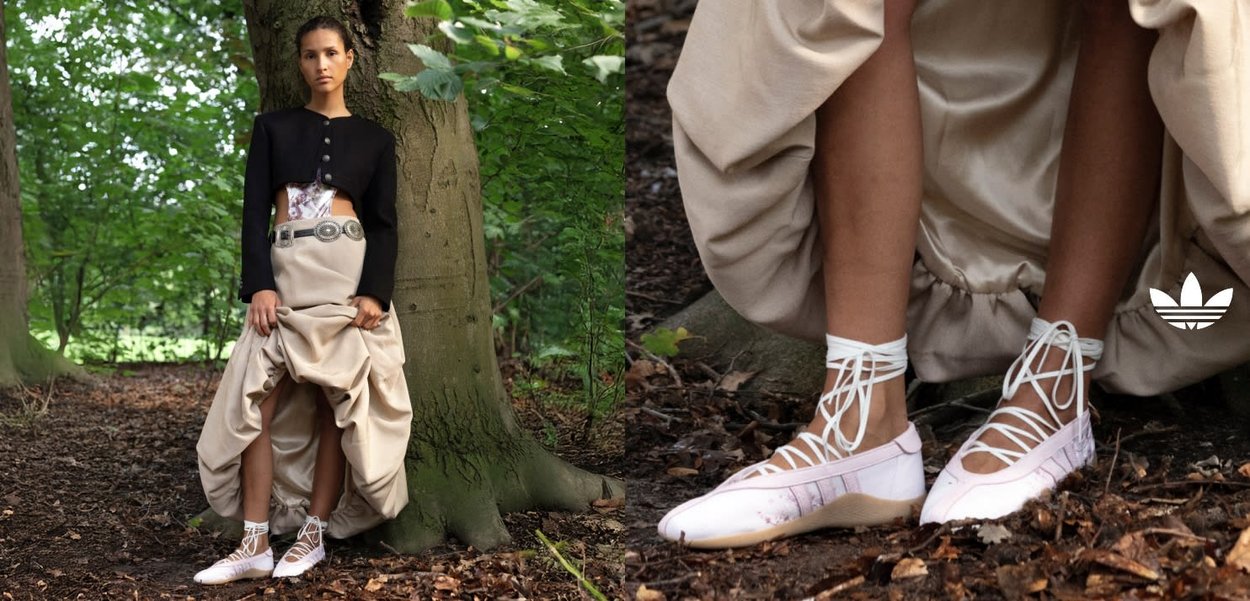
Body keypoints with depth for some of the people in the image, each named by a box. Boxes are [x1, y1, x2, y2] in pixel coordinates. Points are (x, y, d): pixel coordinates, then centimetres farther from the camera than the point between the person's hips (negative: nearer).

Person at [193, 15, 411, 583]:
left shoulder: (374, 138, 11)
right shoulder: (273, 127, 12)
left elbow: (383, 222, 4)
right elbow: (255, 210, 4)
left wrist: (374, 291, -12)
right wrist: (260, 284, -10)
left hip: (348, 272, -1)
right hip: (286, 272, 1)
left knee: (341, 401, -2)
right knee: (258, 401, -8)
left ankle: (313, 533, 8)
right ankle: (256, 544, -5)